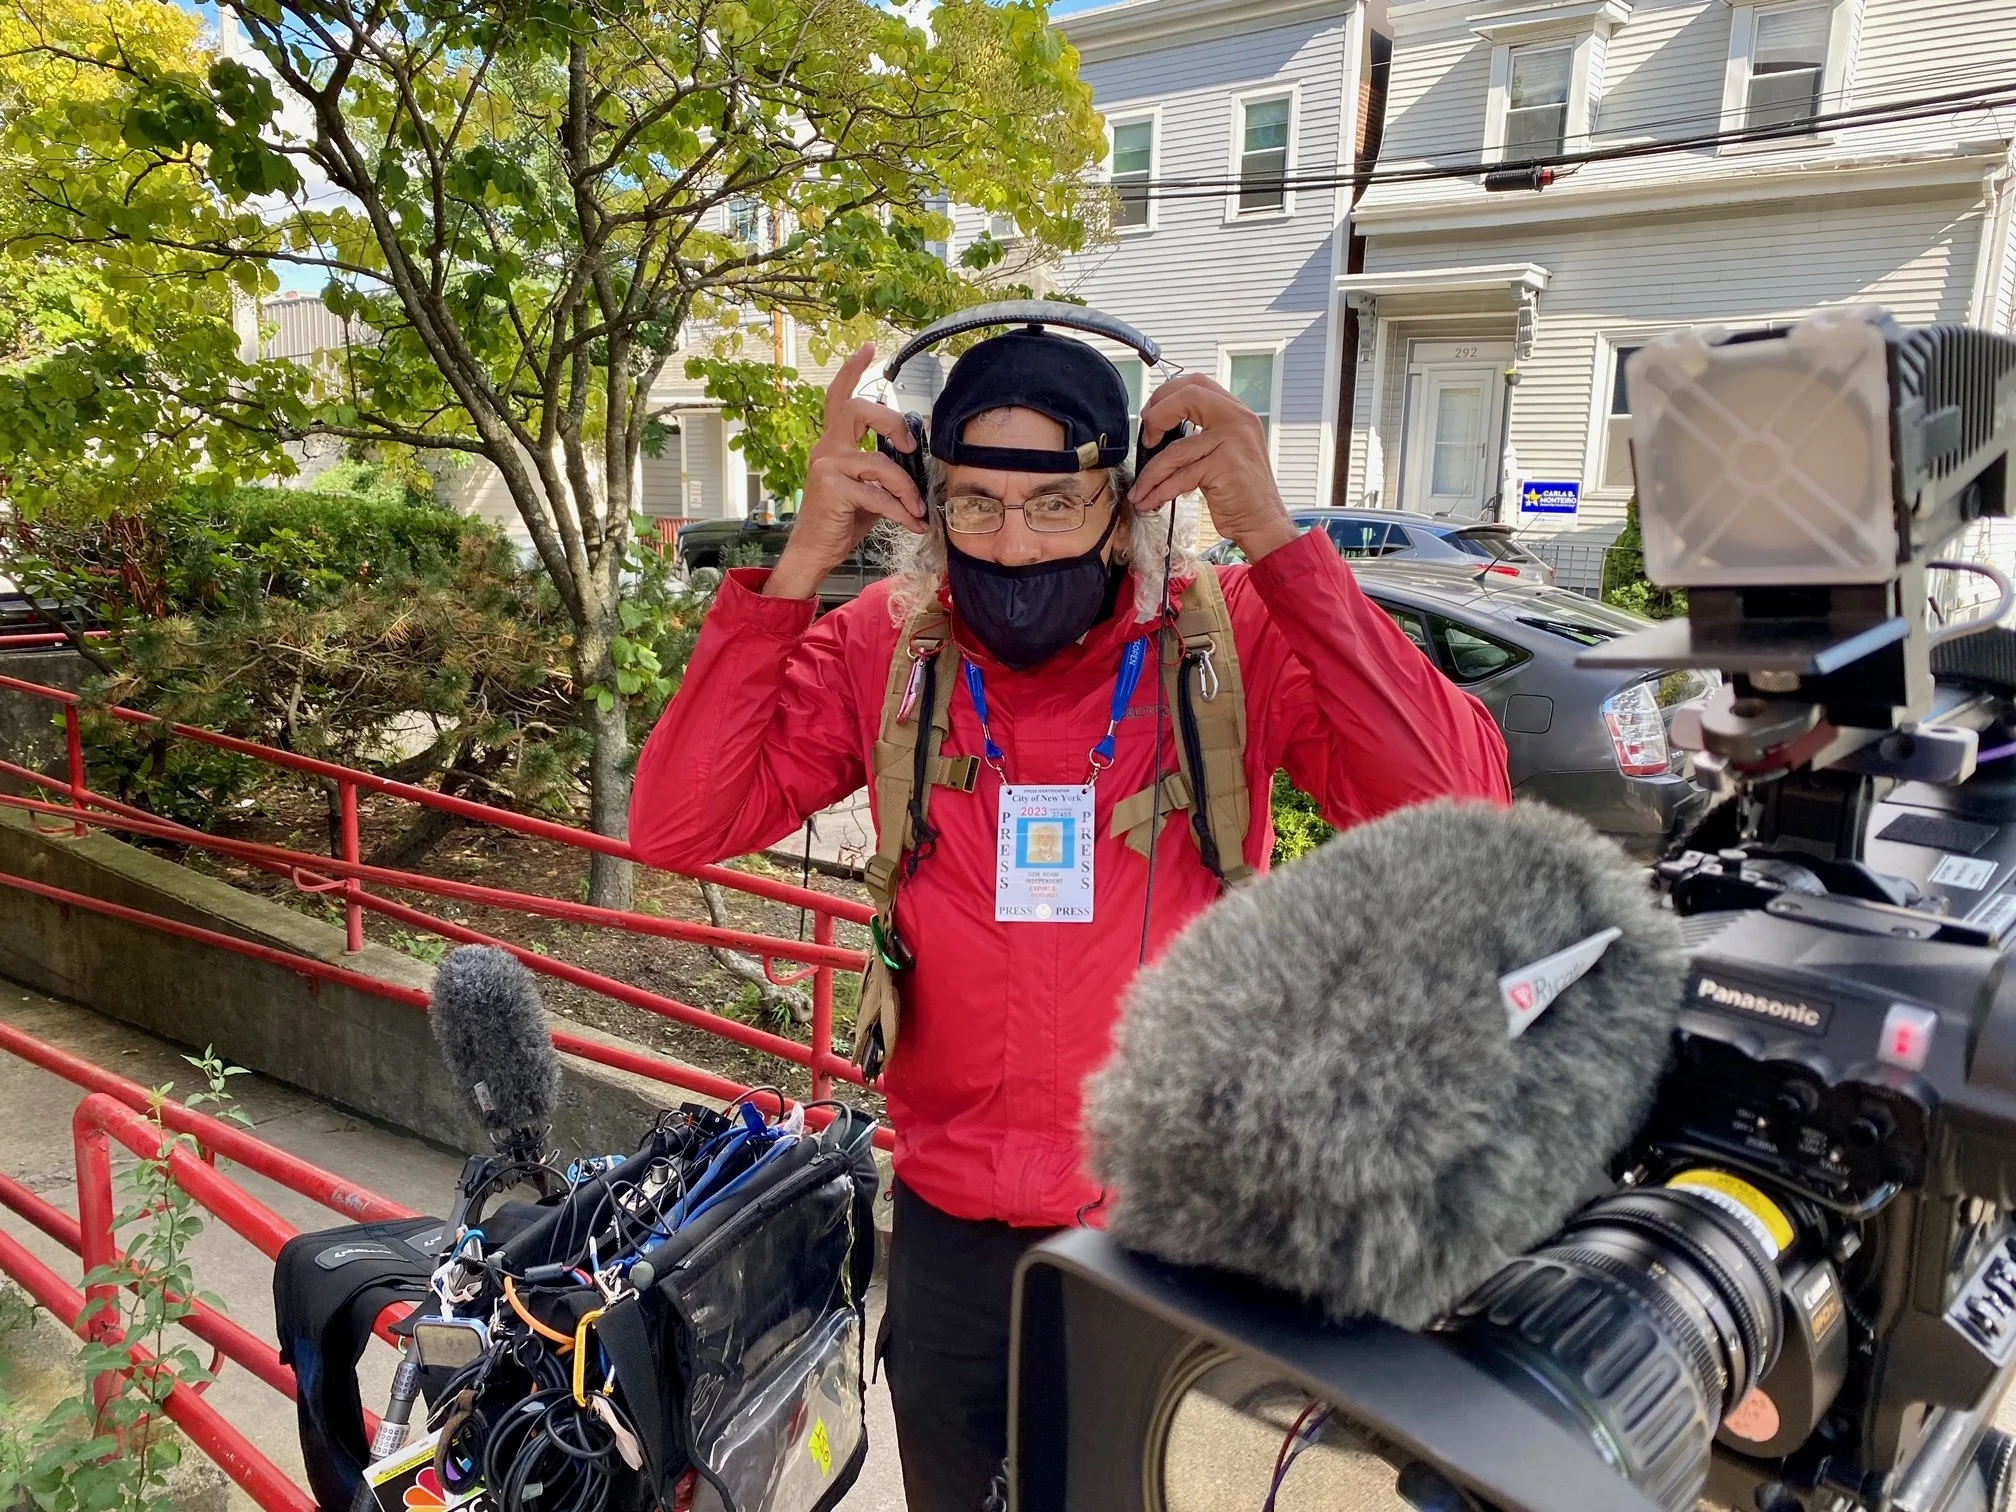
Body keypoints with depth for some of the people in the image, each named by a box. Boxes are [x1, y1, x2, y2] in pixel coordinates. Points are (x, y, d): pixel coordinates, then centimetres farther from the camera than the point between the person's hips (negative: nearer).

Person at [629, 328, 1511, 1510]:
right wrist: (798, 568, -25)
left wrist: (1277, 542, -32)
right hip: (953, 1230, 2)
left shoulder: (1237, 636, -15)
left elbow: (1458, 810, -27)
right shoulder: (884, 648, -9)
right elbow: (676, 827, -17)